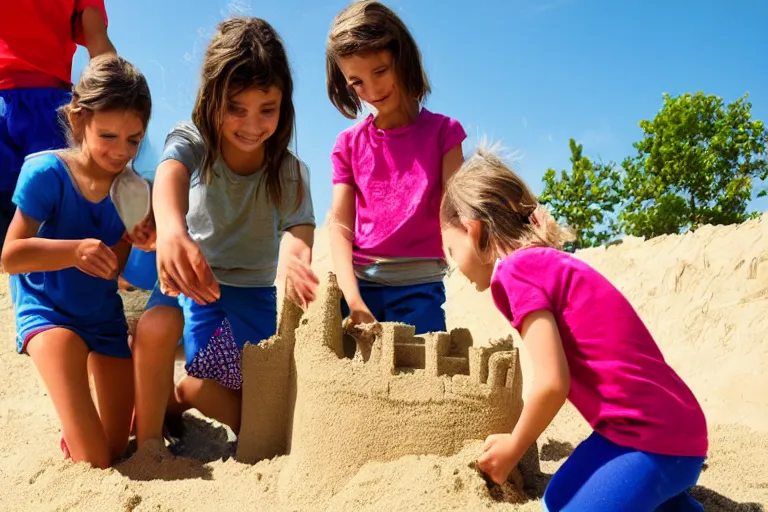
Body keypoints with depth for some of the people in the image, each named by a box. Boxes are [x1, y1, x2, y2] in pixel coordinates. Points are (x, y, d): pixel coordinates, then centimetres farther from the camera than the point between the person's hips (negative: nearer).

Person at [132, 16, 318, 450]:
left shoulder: (290, 172, -10)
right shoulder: (191, 142, -15)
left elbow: (298, 232, -27)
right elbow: (171, 174, -38)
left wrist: (293, 259, -55)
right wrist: (170, 228, -64)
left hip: (254, 291, 2)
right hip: (190, 280, -2)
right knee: (157, 328, -36)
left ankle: (180, 394, 26)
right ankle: (148, 439, -12)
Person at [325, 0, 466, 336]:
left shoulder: (441, 131, 5)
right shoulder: (349, 143, 9)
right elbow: (340, 223, 0)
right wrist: (353, 300, -14)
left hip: (418, 285, -2)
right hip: (359, 282, 2)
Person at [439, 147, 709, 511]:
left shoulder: (516, 269, -14)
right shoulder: (548, 262, 13)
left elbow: (552, 383, -19)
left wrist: (511, 449, -2)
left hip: (654, 438, -9)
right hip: (666, 427, 9)